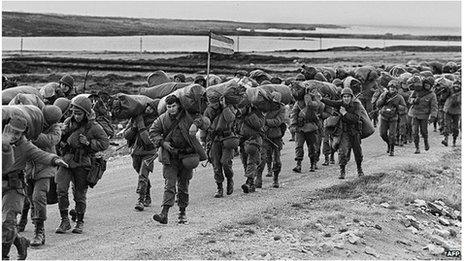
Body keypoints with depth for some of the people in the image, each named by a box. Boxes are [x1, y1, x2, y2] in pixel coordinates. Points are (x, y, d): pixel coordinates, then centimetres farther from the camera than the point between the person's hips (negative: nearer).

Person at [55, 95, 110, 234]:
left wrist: (89, 143, -19)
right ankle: (64, 221, 1)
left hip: (82, 164, -2)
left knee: (80, 195, 5)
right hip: (66, 160, 2)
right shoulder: (68, 122, 1)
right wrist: (61, 142, -5)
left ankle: (80, 222, 23)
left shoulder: (94, 127, -9)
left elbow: (105, 143, -7)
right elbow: (58, 138, 18)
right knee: (61, 189, -11)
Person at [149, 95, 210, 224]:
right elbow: (153, 132, 7)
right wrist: (162, 142, -9)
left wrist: (196, 123, -27)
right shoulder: (163, 119, -1)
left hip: (187, 155, 0)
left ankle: (182, 212, 20)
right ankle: (164, 213, -18)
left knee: (184, 185, 8)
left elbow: (206, 122, -5)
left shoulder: (187, 116, -5)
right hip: (170, 156, 0)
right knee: (169, 184, -10)